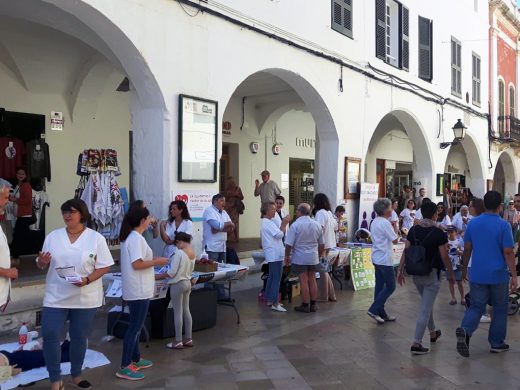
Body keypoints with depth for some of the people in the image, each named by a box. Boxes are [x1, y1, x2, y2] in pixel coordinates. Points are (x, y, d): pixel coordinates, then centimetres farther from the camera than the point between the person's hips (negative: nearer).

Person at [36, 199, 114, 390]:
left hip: (85, 298, -1)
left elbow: (104, 266, -6)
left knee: (79, 338, 11)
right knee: (49, 336, -5)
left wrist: (87, 280, -22)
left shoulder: (96, 238, -5)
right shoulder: (53, 236, 3)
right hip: (55, 297, 2)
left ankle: (76, 374, 31)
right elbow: (42, 265, 9)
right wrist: (41, 262, -16)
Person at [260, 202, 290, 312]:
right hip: (275, 254, -11)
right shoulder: (268, 223, -16)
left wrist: (283, 224, 8)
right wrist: (284, 224, -9)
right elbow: (279, 234, -18)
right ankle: (275, 303, -8)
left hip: (273, 254, 11)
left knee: (271, 277, 16)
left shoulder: (266, 222, 17)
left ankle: (269, 300, 23)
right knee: (276, 279, -9)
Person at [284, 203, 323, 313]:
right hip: (313, 258, 4)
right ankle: (313, 305, 20)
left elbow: (289, 244, -12)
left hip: (300, 258, -4)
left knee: (303, 281, 3)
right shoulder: (317, 225, 3)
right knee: (312, 280, 13)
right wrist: (319, 255, 26)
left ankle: (305, 305, 10)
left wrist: (287, 256, 2)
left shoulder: (295, 225, -13)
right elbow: (321, 244, 12)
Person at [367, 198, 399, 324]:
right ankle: (373, 309, -3)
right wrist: (395, 228, 0)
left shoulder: (374, 222, 11)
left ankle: (381, 313, 18)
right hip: (385, 259, -9)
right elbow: (395, 240, -15)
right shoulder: (385, 223, -18)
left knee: (380, 286, 12)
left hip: (377, 258, 9)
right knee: (390, 287, 0)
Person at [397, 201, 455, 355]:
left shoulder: (413, 230, 1)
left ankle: (433, 332, 42)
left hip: (416, 274, 6)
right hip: (432, 274, -6)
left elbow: (406, 252, 0)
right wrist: (451, 272, 3)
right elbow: (444, 256, -11)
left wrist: (400, 270, 5)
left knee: (427, 303, 25)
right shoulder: (439, 233, -13)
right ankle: (416, 344, -4)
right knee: (425, 308, -3)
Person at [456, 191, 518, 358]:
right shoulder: (504, 225, -11)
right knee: (500, 309, 14)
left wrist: (464, 268, 17)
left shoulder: (473, 223, 0)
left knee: (476, 307, 8)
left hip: (477, 275, 3)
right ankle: (496, 343, 22)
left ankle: (465, 330, -18)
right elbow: (508, 252, -12)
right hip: (499, 275, -3)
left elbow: (467, 249, 5)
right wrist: (514, 275, -7)